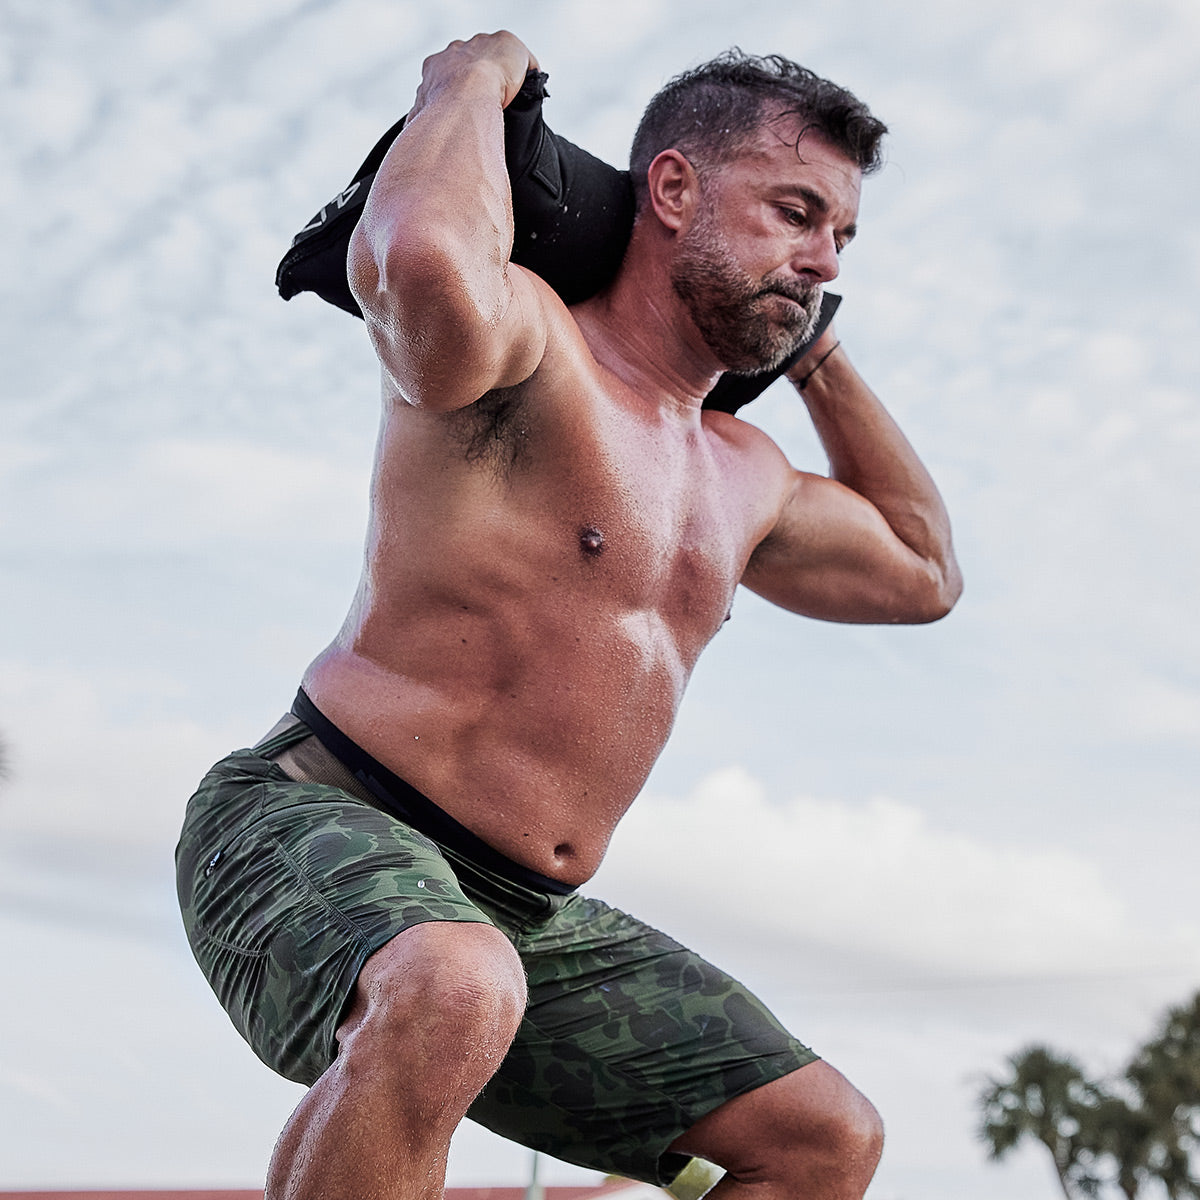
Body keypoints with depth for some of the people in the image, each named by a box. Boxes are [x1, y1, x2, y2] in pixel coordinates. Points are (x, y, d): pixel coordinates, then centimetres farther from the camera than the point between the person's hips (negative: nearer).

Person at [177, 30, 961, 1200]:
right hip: (316, 827, -8)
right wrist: (474, 74, -16)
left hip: (526, 920, 9)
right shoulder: (526, 341, -11)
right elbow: (421, 262, -37)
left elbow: (921, 572, 33)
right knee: (454, 991, -43)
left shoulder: (743, 476, 16)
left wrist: (816, 356, 25)